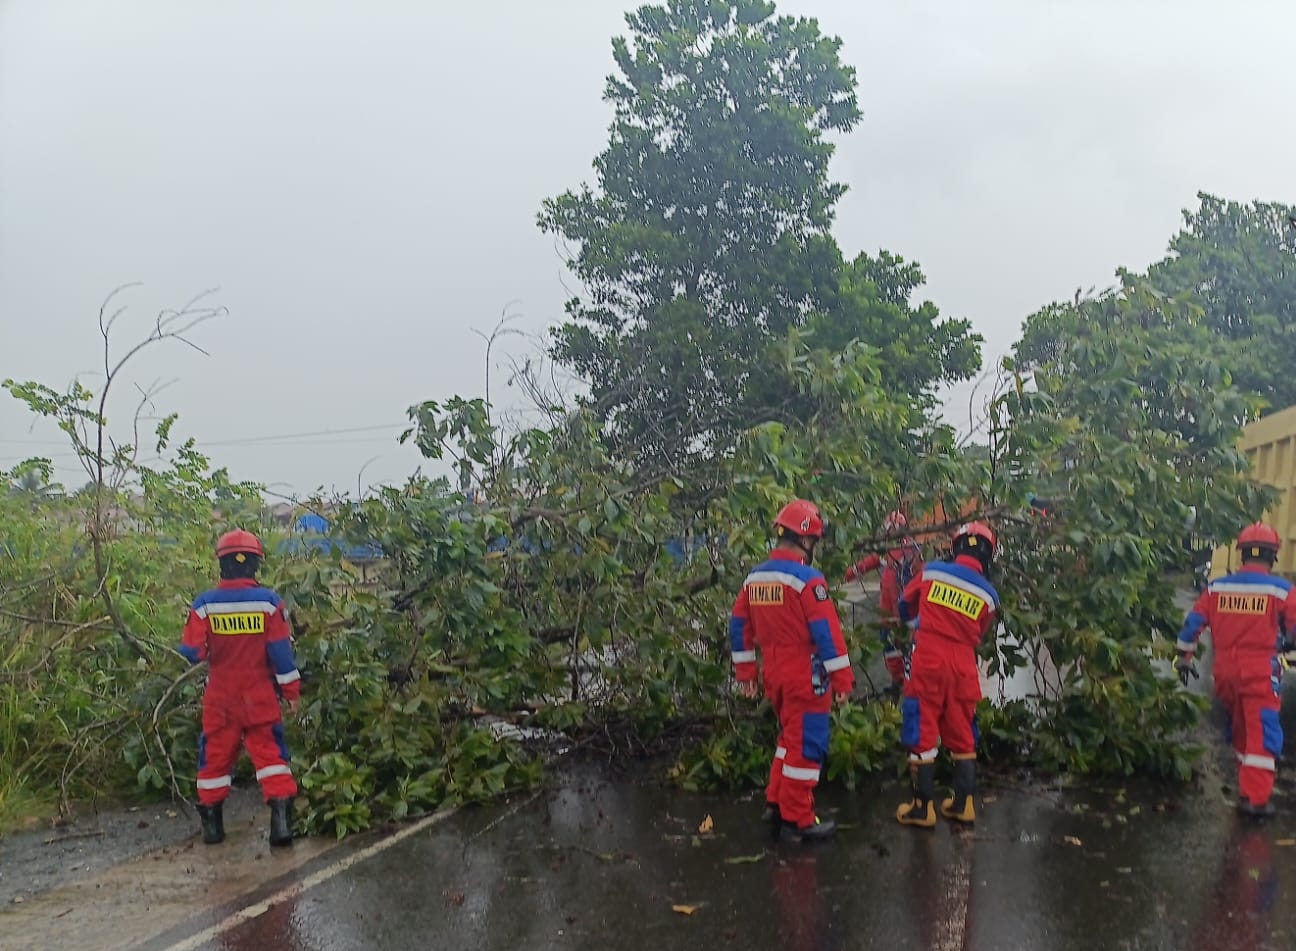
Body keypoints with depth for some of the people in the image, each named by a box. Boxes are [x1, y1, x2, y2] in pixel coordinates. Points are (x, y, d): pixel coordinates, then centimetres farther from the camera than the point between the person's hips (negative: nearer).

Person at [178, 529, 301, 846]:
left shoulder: (205, 604, -10)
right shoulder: (269, 601, -11)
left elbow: (192, 653, -8)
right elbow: (281, 652, -8)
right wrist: (291, 691, 1)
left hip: (220, 698, 1)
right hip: (260, 697, -1)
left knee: (215, 755, 15)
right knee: (270, 752, 4)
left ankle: (211, 823, 24)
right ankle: (281, 819, -4)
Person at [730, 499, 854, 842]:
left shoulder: (754, 577, 5)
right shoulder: (807, 578, -18)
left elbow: (739, 626, 10)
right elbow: (827, 632, -19)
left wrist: (745, 671, 18)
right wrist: (842, 678, -13)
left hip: (774, 674, 8)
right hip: (806, 677, -8)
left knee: (789, 736, 24)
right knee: (806, 744, 3)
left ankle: (776, 803, 28)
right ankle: (797, 820, 10)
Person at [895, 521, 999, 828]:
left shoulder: (932, 571, 1)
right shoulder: (989, 594, 5)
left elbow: (906, 604, 17)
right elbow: (978, 636, 16)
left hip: (928, 661, -2)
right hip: (963, 666, 3)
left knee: (923, 734, 4)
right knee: (962, 735, 16)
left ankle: (923, 807, 8)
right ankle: (964, 803, 23)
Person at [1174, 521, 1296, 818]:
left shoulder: (1216, 587, 2)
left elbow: (1192, 623, 5)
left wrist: (1184, 656, 16)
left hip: (1225, 673, 5)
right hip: (1260, 674, -5)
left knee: (1239, 730, 21)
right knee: (1263, 735, -1)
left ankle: (1246, 785, 34)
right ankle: (1255, 798, -6)